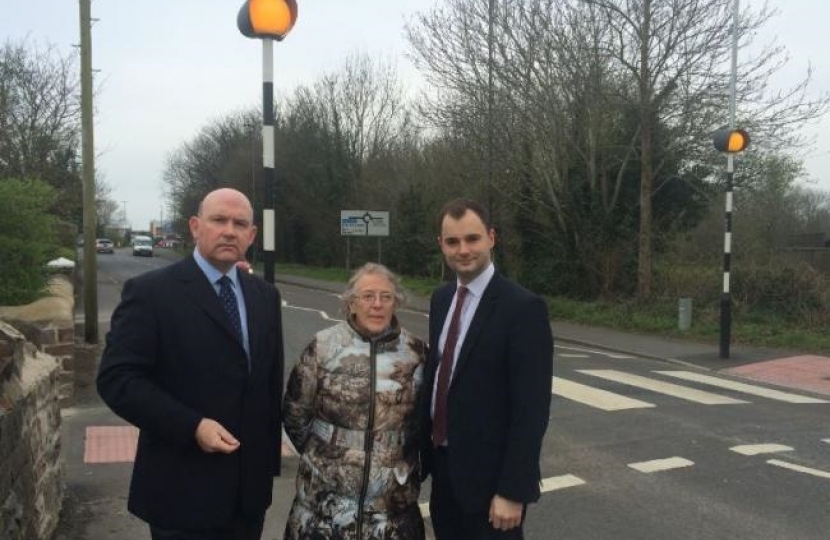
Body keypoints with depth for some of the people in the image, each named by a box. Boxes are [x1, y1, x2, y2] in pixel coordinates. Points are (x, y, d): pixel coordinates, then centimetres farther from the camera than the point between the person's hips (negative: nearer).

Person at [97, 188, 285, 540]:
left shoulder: (265, 296, 8)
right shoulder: (150, 292, -10)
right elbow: (116, 378, -15)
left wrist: (271, 454, 11)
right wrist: (192, 427, -22)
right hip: (184, 489, -5)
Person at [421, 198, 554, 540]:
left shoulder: (523, 307, -18)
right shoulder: (441, 299, 5)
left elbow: (532, 408, -19)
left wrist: (513, 490, -19)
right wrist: (425, 451, 11)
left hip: (489, 475, -6)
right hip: (443, 467, 7)